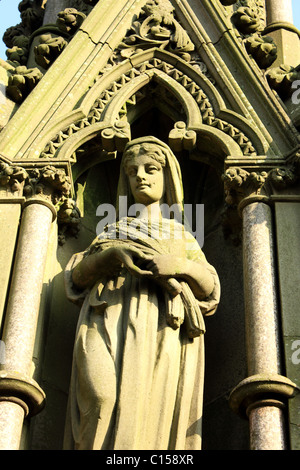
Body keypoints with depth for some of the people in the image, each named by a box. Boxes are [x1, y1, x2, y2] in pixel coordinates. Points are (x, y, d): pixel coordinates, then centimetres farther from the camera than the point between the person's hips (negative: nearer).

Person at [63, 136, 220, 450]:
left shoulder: (182, 235, 28)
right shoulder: (112, 231, 30)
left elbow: (210, 288, 14)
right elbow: (76, 276, 15)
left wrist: (182, 265, -7)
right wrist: (112, 254, -5)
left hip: (161, 329, -1)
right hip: (109, 321, 1)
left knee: (151, 416, -20)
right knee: (102, 400, -27)